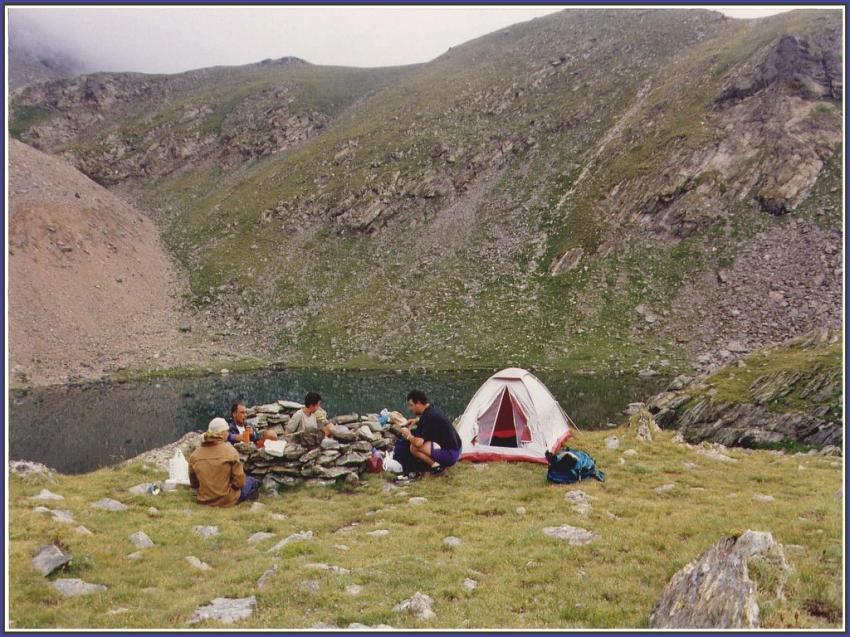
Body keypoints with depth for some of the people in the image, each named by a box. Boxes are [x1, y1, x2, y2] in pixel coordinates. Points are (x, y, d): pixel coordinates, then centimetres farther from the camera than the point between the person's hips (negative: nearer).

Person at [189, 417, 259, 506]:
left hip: (203, 500, 5)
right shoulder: (230, 451, -15)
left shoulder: (194, 455, -4)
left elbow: (194, 484, 4)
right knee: (251, 481, 21)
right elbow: (239, 482, -13)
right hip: (226, 501, -5)